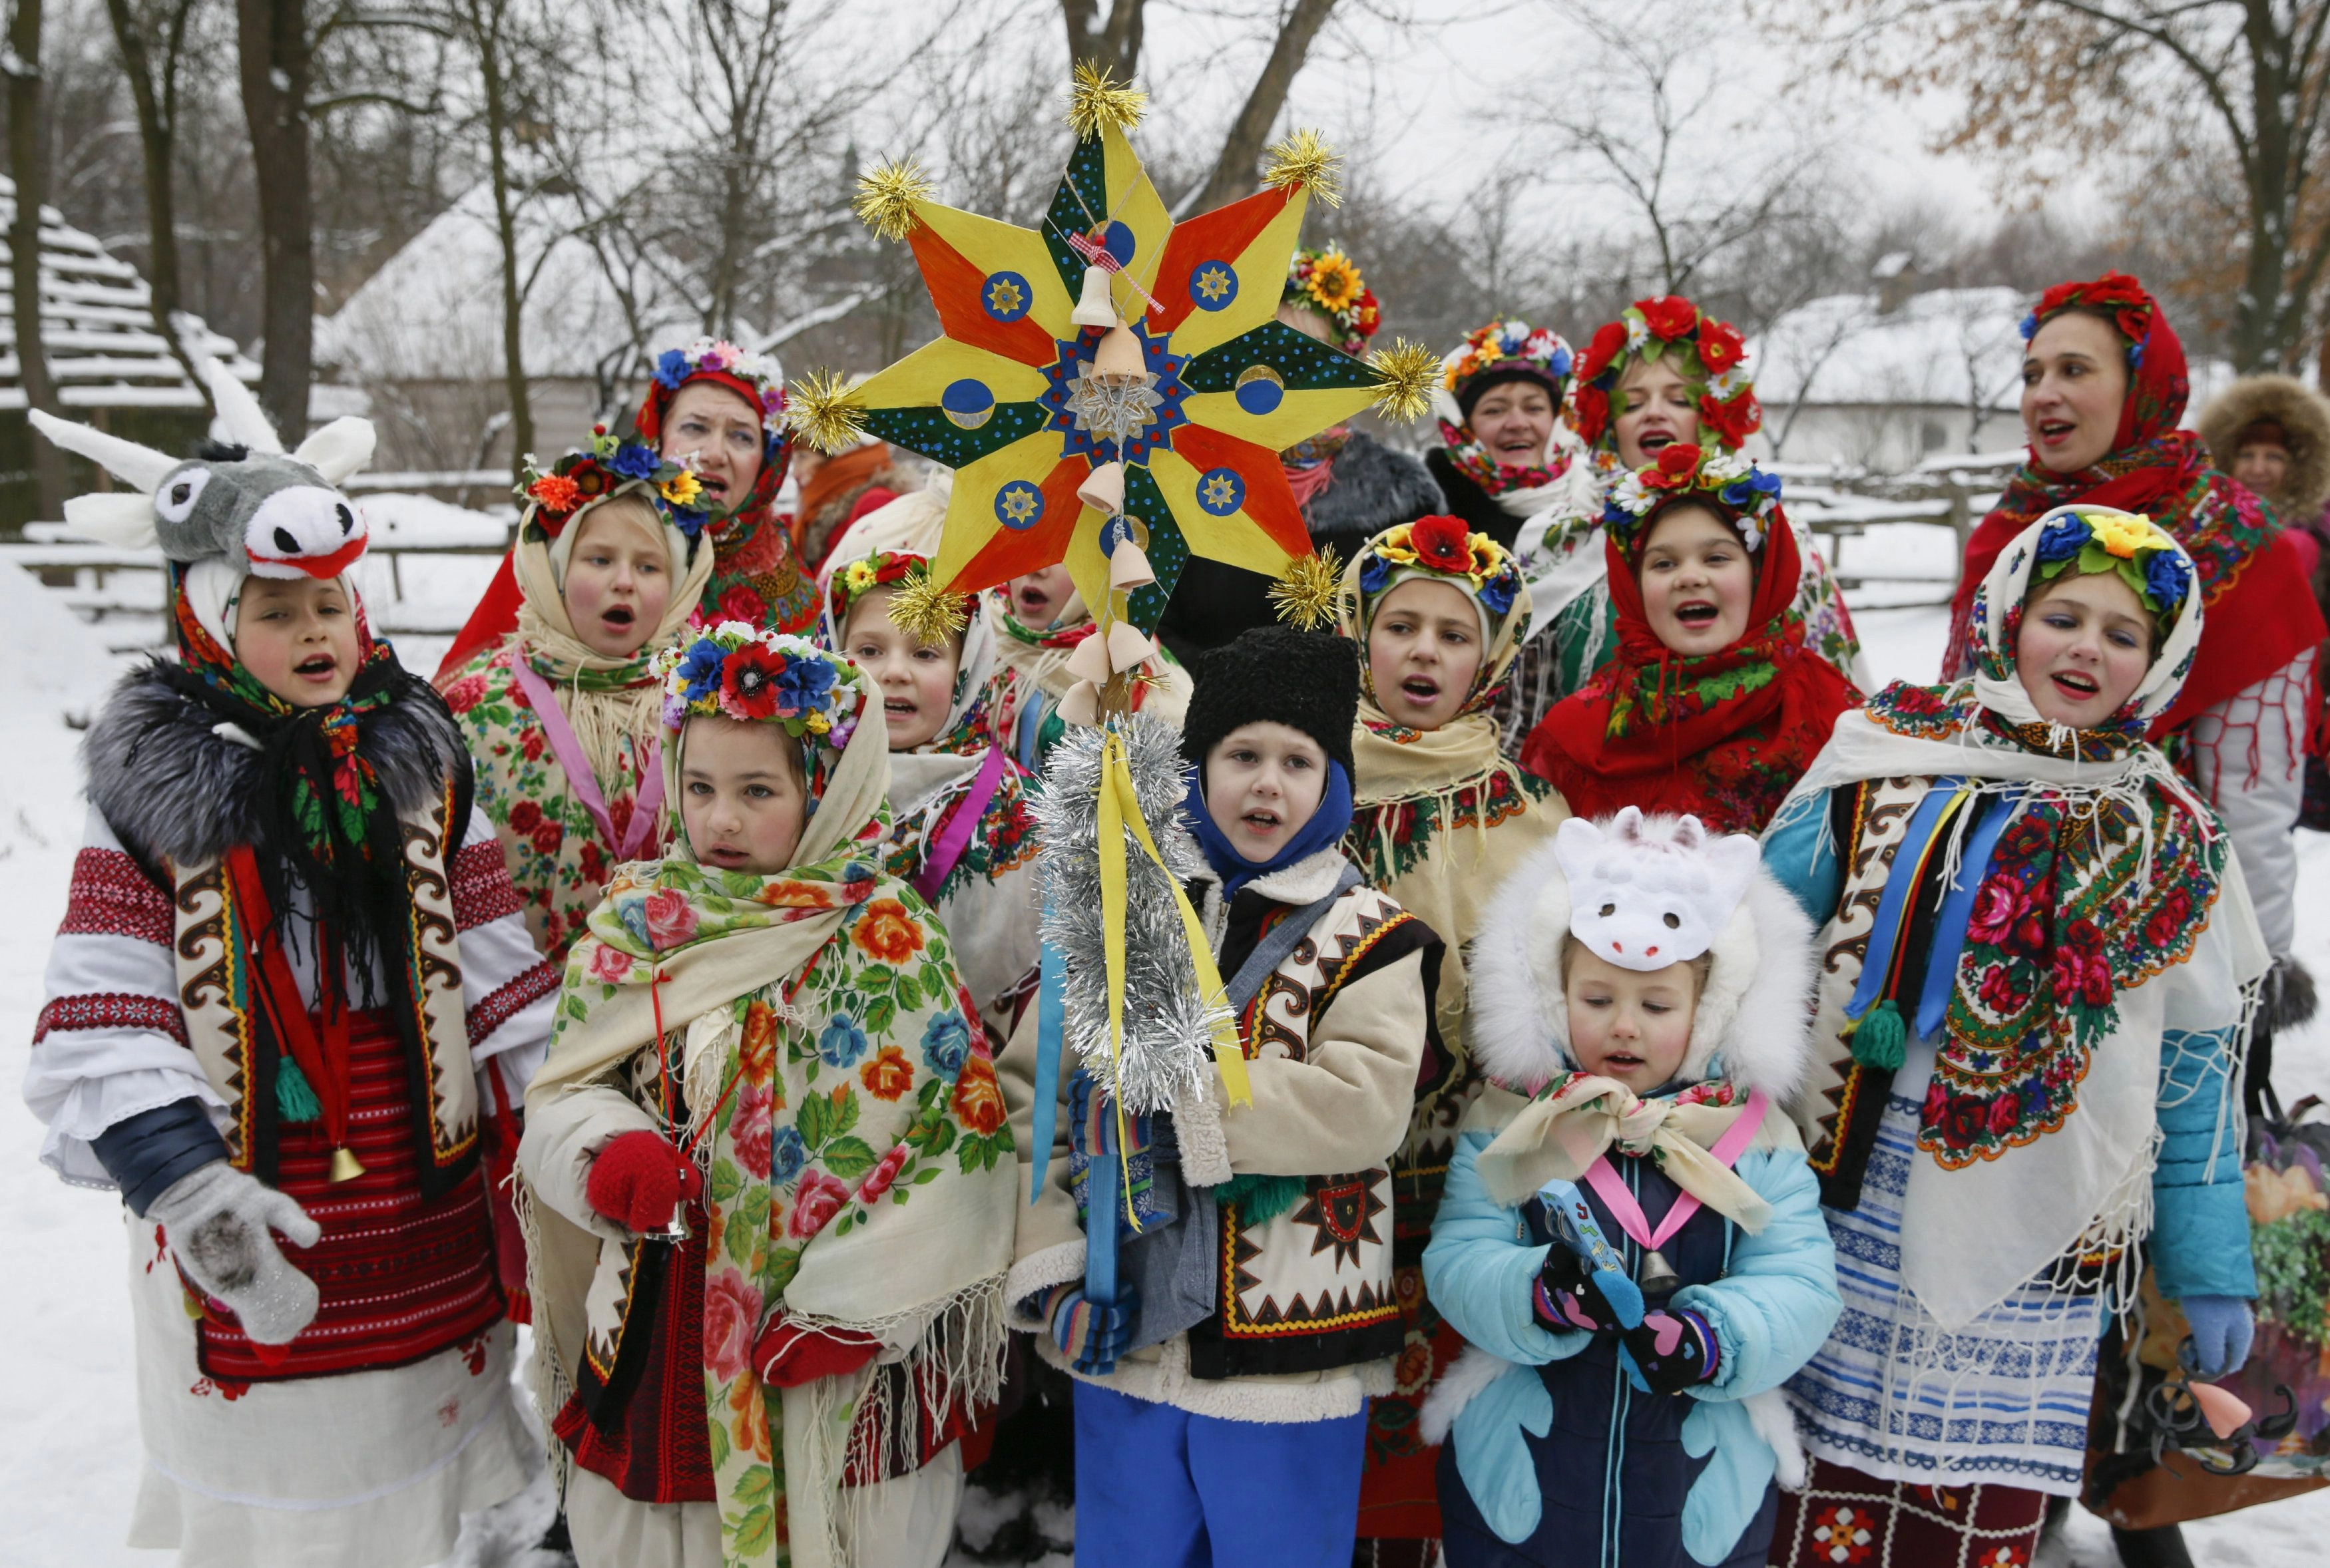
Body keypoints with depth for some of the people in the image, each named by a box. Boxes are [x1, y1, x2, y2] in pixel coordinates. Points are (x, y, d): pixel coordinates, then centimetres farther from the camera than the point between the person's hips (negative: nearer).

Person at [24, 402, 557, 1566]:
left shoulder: (421, 767, 2)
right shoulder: (156, 793, -5)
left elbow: (504, 981, 2)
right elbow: (102, 1030, -11)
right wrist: (190, 1189, -23)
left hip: (427, 1218, 2)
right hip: (254, 1243, -2)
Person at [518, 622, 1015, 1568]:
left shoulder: (887, 941, -10)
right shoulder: (635, 924, 2)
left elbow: (955, 1144, -12)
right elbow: (560, 1096, 6)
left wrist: (843, 1309, -15)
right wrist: (611, 1152, -17)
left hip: (837, 1343, -3)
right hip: (661, 1320, 3)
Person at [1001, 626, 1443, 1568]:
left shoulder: (1369, 940, -5)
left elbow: (1365, 1106, -20)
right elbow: (1030, 1092, 2)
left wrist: (1166, 1102, -22)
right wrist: (1050, 1263, -9)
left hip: (1287, 1349, -3)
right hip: (1123, 1339, 3)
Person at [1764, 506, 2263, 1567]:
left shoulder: (2172, 843, 5)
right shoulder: (1889, 756, 2)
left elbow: (2197, 1078, 8)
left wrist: (2211, 1271, 7)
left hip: (2024, 1258, 1)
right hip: (1848, 1205, 0)